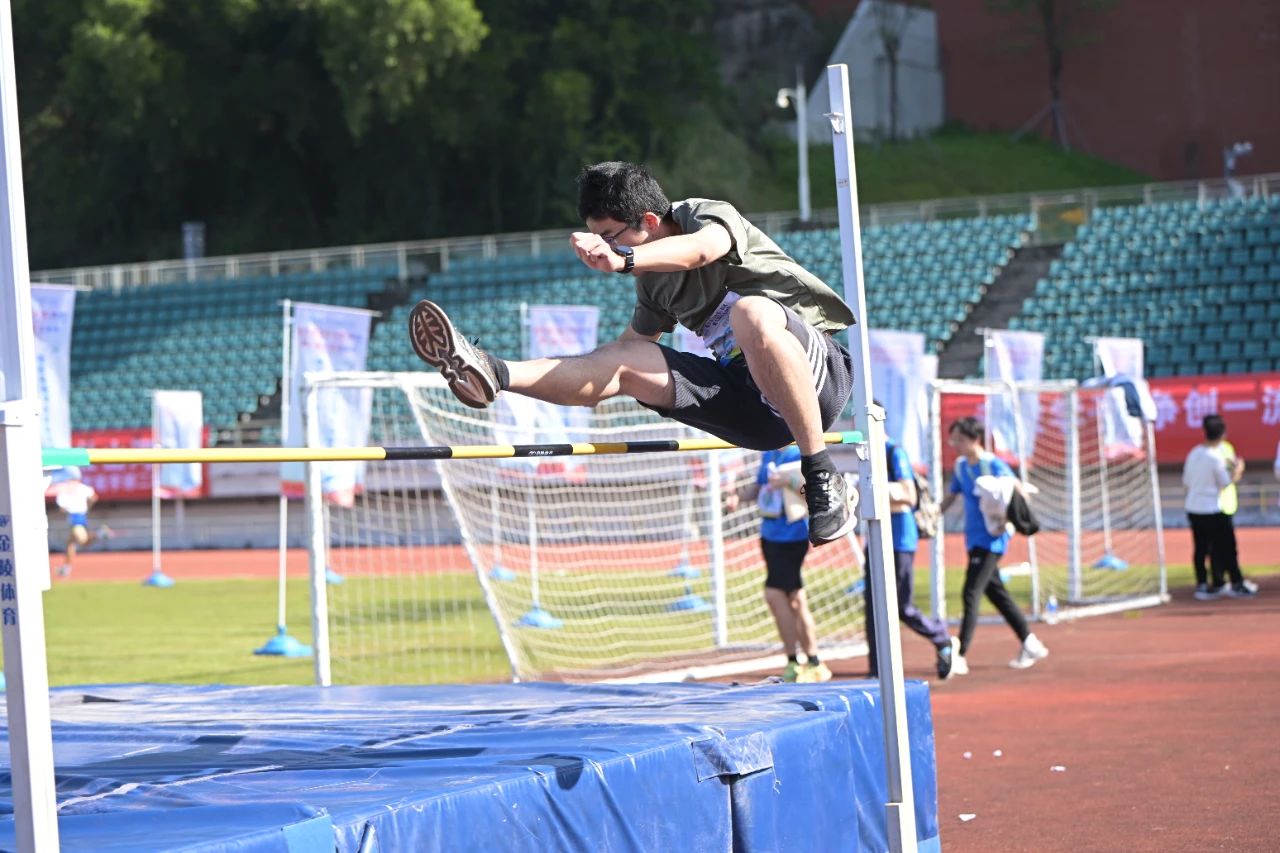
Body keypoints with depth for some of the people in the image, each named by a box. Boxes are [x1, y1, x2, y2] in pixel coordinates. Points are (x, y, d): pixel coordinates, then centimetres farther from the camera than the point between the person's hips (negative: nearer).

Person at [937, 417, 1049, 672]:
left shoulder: (994, 465, -13)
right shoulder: (961, 466, 10)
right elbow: (951, 497, 18)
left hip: (991, 539, -8)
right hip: (974, 538, 8)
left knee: (972, 593, -12)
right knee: (995, 592, 14)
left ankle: (959, 656, -14)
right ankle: (1030, 644, 26)